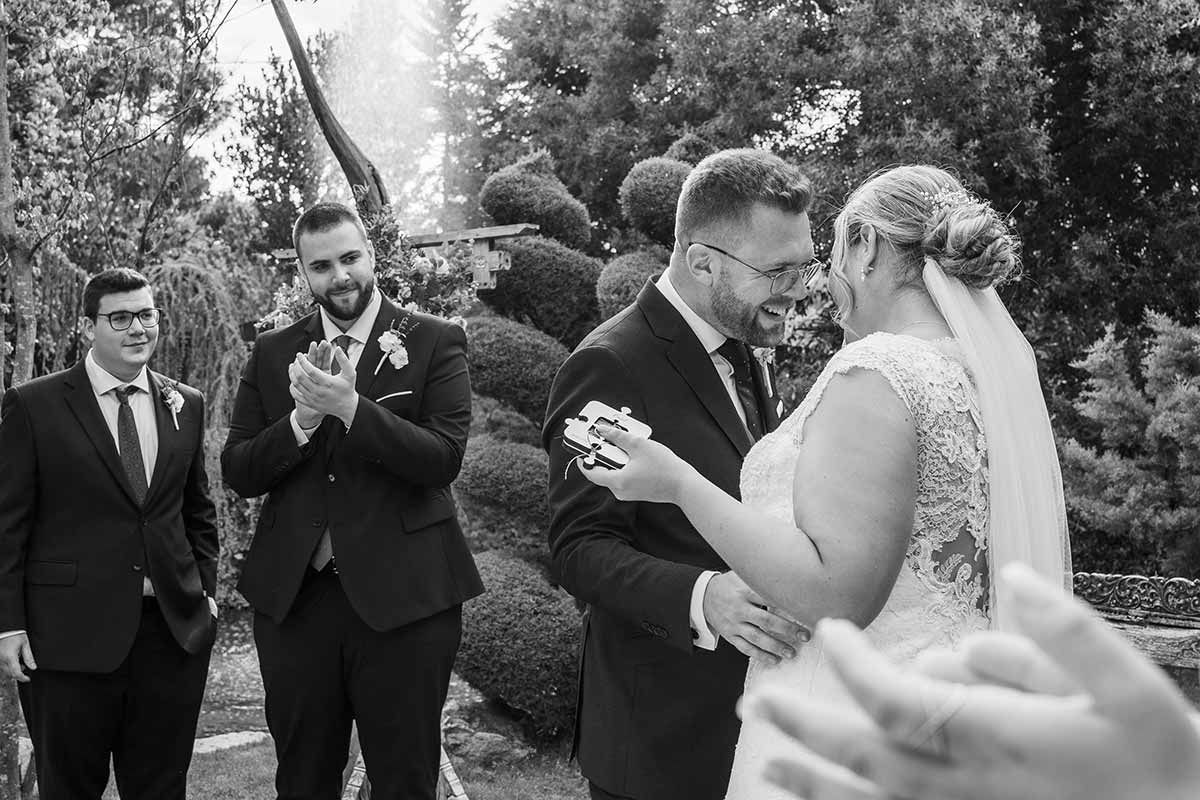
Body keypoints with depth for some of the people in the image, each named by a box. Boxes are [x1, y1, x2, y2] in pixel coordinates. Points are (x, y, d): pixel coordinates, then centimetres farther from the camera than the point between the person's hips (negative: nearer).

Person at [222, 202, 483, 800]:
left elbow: (445, 458, -13)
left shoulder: (435, 342, -2)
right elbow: (237, 472, 4)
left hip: (403, 597, -3)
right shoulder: (273, 352, 8)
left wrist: (350, 407, -23)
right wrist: (303, 420, -14)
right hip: (293, 596, 3)